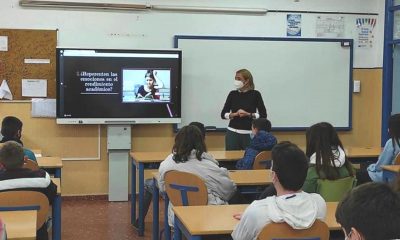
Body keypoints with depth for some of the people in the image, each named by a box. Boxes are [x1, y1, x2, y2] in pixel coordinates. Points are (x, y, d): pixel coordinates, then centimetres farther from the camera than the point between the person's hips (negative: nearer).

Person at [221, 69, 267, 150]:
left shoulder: (255, 94, -2)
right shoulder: (232, 94, 6)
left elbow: (263, 115, -3)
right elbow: (223, 114, 5)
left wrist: (248, 114, -15)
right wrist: (235, 114, -12)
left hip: (249, 134, -2)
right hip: (233, 133, 2)